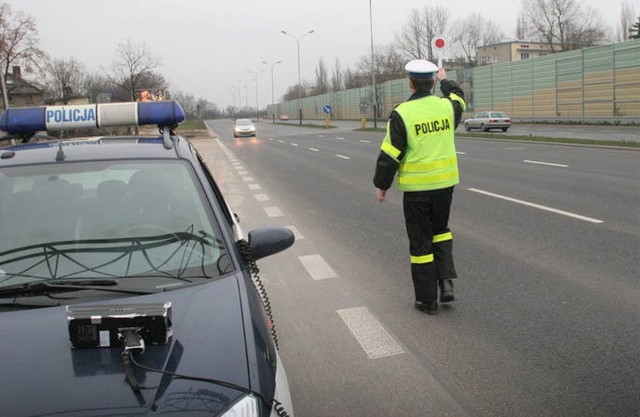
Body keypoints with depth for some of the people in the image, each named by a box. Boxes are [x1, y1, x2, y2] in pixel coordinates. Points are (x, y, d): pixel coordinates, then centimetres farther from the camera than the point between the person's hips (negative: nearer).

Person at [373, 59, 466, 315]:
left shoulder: (401, 114, -14)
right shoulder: (447, 106, 0)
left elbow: (390, 154, -12)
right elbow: (459, 98, 26)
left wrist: (382, 185, 0)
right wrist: (445, 80, 44)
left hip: (416, 187, -4)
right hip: (445, 182, 4)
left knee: (420, 241, 6)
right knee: (440, 229, 25)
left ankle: (427, 299, 14)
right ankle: (446, 279, 9)